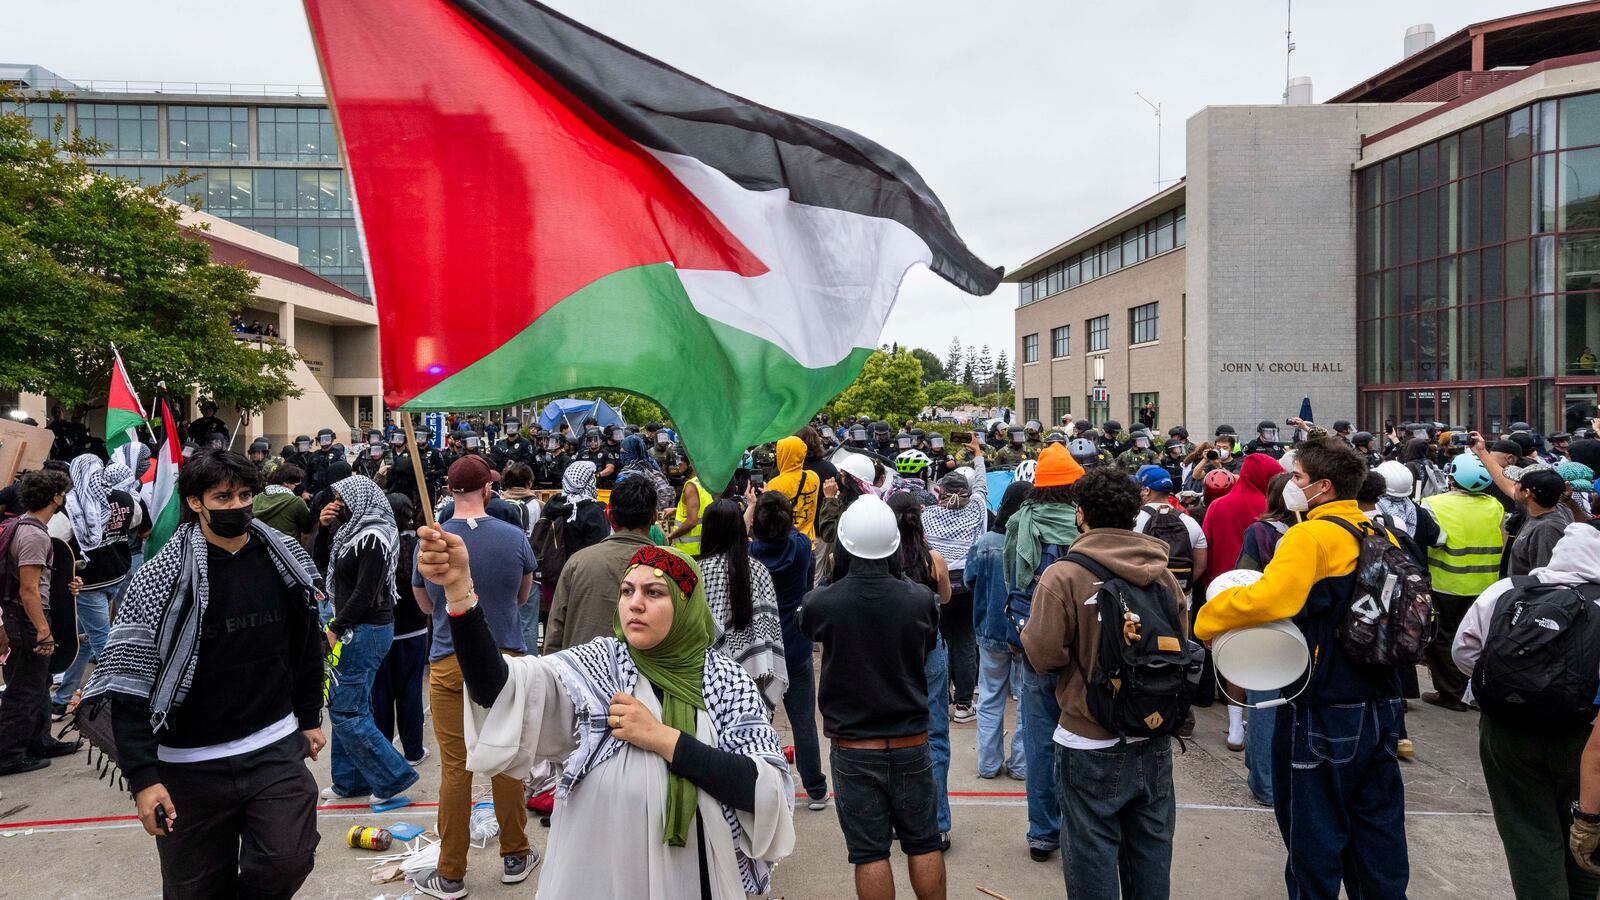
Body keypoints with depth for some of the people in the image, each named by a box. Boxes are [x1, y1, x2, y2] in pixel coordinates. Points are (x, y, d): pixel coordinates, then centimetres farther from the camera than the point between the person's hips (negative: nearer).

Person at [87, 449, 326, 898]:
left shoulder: (287, 560, 0)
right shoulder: (162, 578, -11)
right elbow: (129, 684, -10)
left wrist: (310, 717, 16)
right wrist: (143, 776, -14)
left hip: (276, 748, 2)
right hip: (191, 764, -2)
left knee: (288, 863, -5)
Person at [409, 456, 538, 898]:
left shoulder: (427, 541, -6)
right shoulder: (514, 537, -8)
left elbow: (425, 605, 8)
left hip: (449, 663, 0)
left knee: (455, 766, 6)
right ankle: (515, 856, 26)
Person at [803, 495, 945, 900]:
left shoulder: (821, 603, -17)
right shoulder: (921, 599, -13)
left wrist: (837, 576, 18)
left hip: (853, 750, -1)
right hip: (911, 744, 2)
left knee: (869, 852, 9)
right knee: (923, 844, 17)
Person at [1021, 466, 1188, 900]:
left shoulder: (1063, 576, -18)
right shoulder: (1163, 573, -2)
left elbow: (1044, 654, -20)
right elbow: (1182, 644, 6)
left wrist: (1027, 632, 1)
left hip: (1092, 746, -5)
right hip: (1155, 741, 5)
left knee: (1092, 854, 9)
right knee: (1150, 851, 20)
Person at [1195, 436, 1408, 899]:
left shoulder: (1311, 536, -20)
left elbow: (1267, 597, -34)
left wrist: (1206, 621, -21)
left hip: (1325, 712, -8)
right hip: (1380, 704, 8)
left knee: (1315, 834, 7)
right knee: (1377, 824, 20)